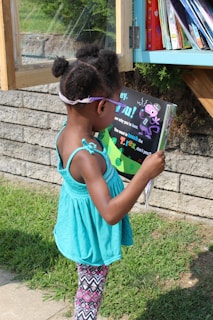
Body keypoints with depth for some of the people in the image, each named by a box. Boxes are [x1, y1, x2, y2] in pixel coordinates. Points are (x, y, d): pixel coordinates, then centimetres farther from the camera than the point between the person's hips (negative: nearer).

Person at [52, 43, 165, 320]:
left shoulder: (66, 134, -8)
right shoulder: (86, 157, -36)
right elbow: (110, 213, -38)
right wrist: (145, 173, -37)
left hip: (83, 231, 8)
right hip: (92, 238, -8)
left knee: (88, 293, 27)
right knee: (90, 297, 14)